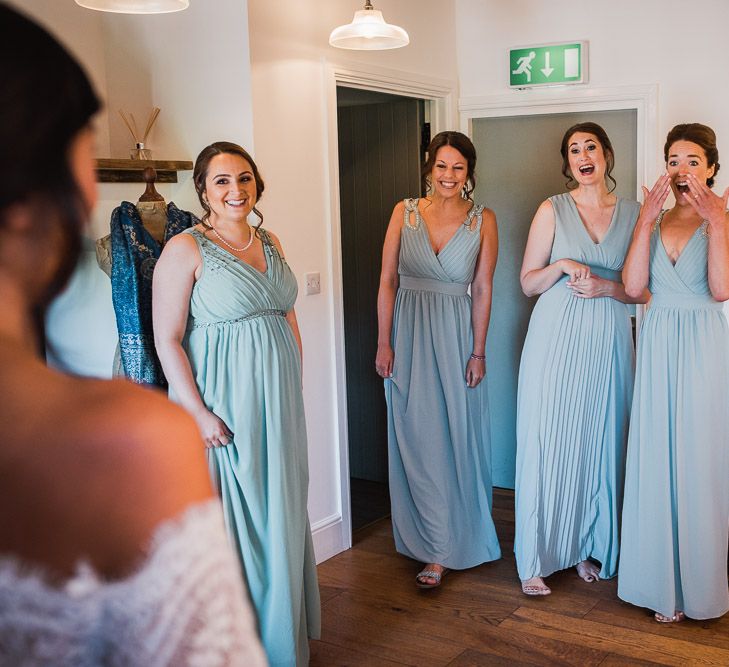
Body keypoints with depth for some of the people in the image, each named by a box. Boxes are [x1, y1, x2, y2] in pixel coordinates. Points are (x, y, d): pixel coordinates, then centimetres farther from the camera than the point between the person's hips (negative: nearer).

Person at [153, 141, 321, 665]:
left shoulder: (270, 242, 9)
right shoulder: (186, 249, -11)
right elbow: (168, 341, -14)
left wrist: (295, 387, 10)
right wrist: (198, 413, -18)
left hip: (278, 400, 7)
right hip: (223, 404, -6)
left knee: (281, 513, 16)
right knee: (229, 518, 4)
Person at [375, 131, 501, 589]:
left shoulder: (483, 220, 0)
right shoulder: (405, 212, 2)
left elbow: (482, 289, -1)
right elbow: (388, 281, 1)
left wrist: (478, 353, -5)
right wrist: (384, 343, -4)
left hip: (457, 336, -1)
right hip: (410, 336, 1)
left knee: (457, 441, 2)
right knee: (417, 442, 6)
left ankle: (446, 547, 13)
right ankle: (434, 543, 22)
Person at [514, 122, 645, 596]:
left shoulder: (633, 214, 7)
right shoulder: (553, 210, 3)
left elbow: (643, 290, 8)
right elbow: (528, 283, 3)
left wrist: (606, 286, -10)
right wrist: (564, 265, -14)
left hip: (609, 342, 2)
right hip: (557, 339, -2)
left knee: (601, 442, 7)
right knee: (548, 442, -1)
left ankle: (591, 548, 23)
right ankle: (537, 559, 8)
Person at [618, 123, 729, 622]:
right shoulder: (655, 217, 9)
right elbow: (634, 286, -6)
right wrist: (647, 219, -10)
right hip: (658, 346, 3)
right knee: (656, 463, 6)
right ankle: (664, 583, 21)